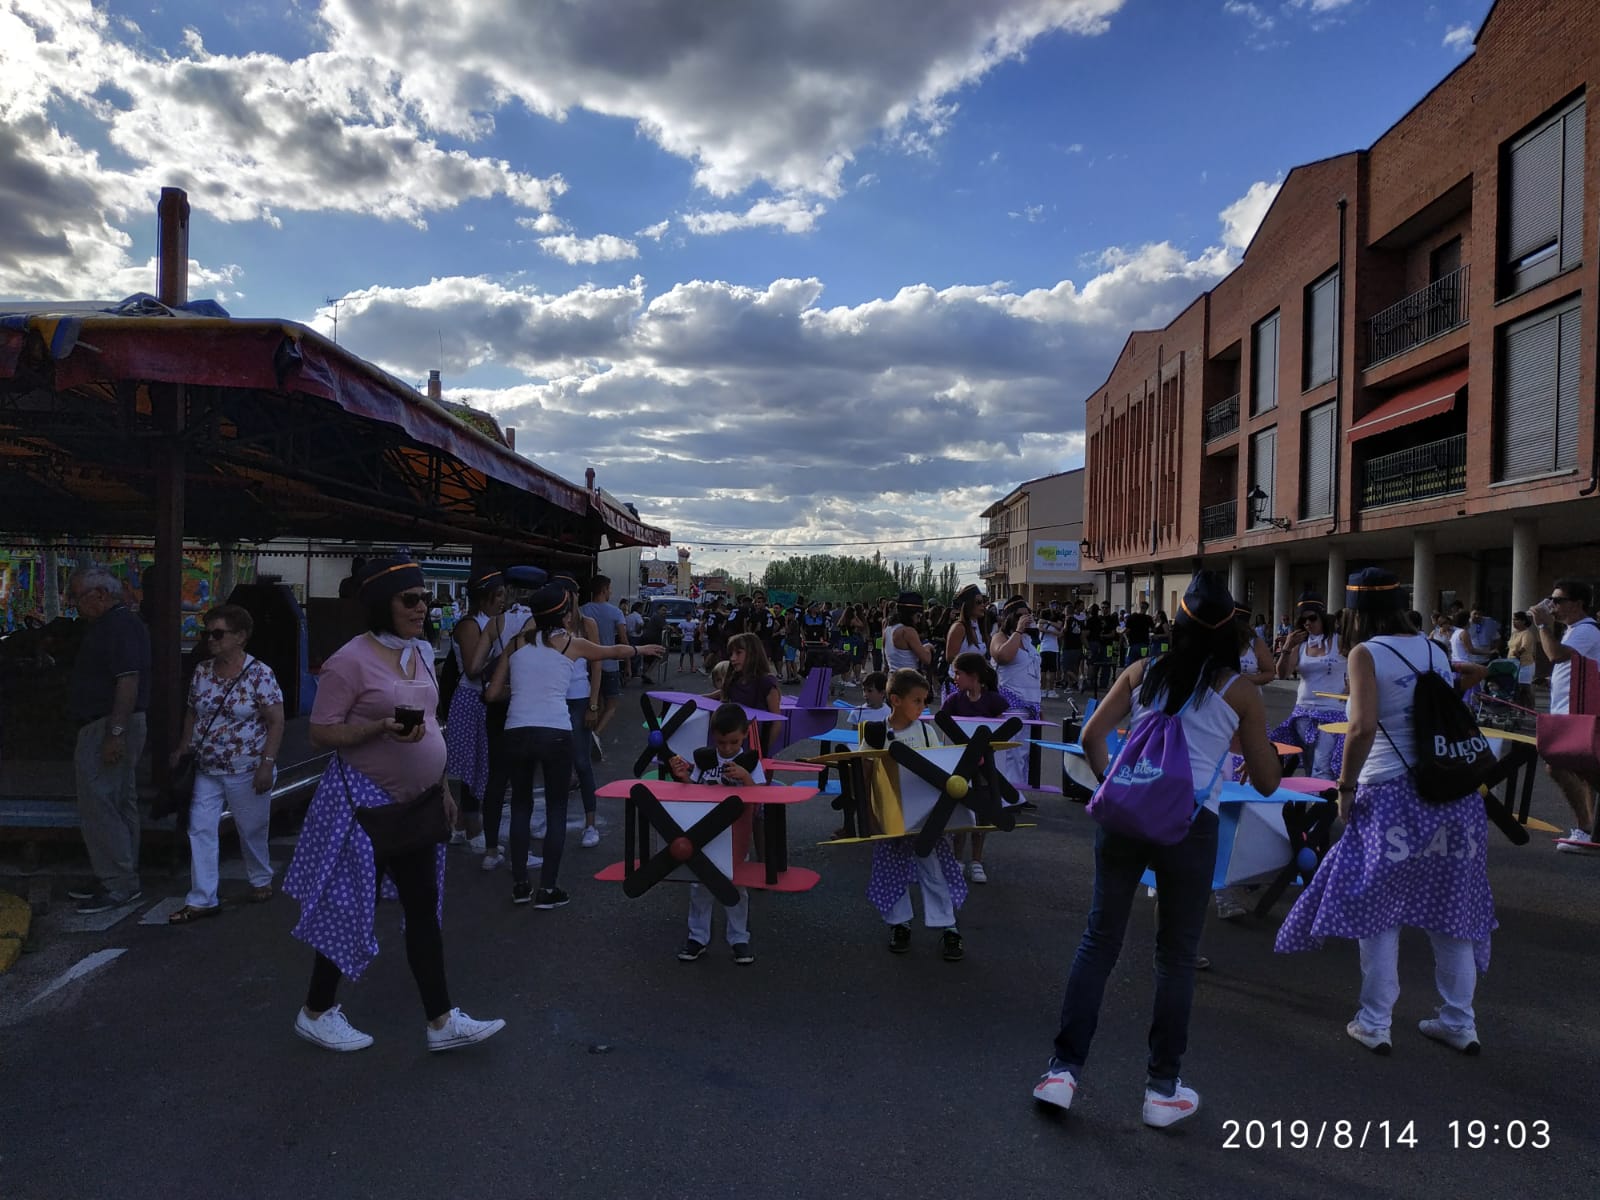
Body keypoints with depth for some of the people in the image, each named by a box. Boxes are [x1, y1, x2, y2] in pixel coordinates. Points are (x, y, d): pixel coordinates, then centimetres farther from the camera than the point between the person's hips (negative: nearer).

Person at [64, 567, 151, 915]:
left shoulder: (121, 626, -16)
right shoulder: (111, 624, 16)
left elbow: (128, 680, -25)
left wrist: (115, 733, -27)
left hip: (108, 728, -11)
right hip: (109, 727, 11)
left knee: (99, 806, -8)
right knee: (120, 805, 14)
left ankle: (119, 885, -2)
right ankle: (122, 879, 23)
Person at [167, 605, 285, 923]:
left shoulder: (260, 674, -14)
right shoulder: (202, 672, 4)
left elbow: (276, 722, -14)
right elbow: (192, 713, 15)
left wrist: (267, 764, -19)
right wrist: (181, 749, 7)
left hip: (246, 771, -5)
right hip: (206, 770, 5)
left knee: (252, 830, 10)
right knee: (200, 830, -1)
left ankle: (261, 880, 34)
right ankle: (202, 900, 6)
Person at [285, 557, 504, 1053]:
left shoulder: (421, 653, 7)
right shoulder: (351, 660, -16)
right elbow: (321, 733, -14)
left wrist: (442, 786, 16)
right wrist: (381, 728, -28)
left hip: (416, 803, 8)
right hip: (364, 804, -7)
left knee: (424, 907, 10)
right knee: (352, 909, 5)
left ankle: (441, 1021, 17)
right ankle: (316, 1012, 28)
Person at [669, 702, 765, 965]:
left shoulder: (750, 763, -8)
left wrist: (745, 777, -33)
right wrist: (683, 777, -19)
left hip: (735, 837, -2)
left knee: (737, 887, 8)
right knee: (699, 886, 10)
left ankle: (739, 938, 23)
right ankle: (698, 936, 26)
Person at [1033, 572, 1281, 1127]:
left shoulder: (1142, 673, 8)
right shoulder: (1240, 692, 2)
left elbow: (1091, 737, 2)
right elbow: (1266, 782, 8)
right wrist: (1264, 741, 26)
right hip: (1189, 826, -2)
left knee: (1099, 940, 11)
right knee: (1175, 957, 11)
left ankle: (1063, 1070, 15)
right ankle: (1163, 1090, 23)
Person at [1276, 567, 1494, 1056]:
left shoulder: (1366, 653, -8)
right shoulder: (1432, 648, 10)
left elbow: (1363, 727, -18)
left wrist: (1346, 785, -10)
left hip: (1392, 792, -6)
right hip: (1452, 790, 6)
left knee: (1378, 905, 5)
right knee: (1452, 907, 14)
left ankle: (1374, 1024, 13)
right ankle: (1459, 1022, 26)